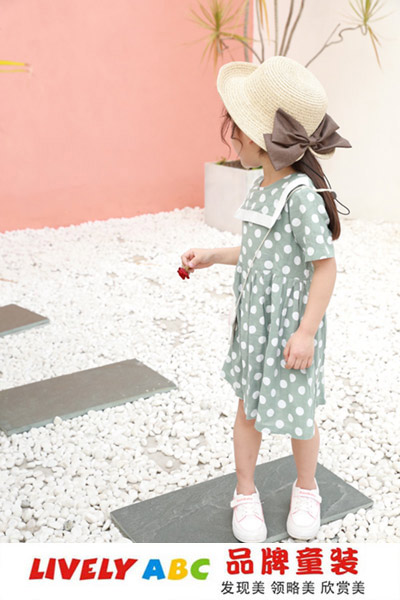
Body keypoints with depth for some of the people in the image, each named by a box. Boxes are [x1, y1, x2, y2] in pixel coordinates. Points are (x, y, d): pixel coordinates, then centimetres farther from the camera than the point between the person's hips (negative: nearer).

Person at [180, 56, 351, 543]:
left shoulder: (301, 194, -23)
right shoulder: (260, 189, 3)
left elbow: (325, 265, -21)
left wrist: (306, 331, -21)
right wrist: (212, 256, 11)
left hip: (291, 324, -7)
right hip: (254, 319, 7)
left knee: (295, 413, 12)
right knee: (248, 407, 15)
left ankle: (306, 490, 38)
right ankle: (245, 494, 34)